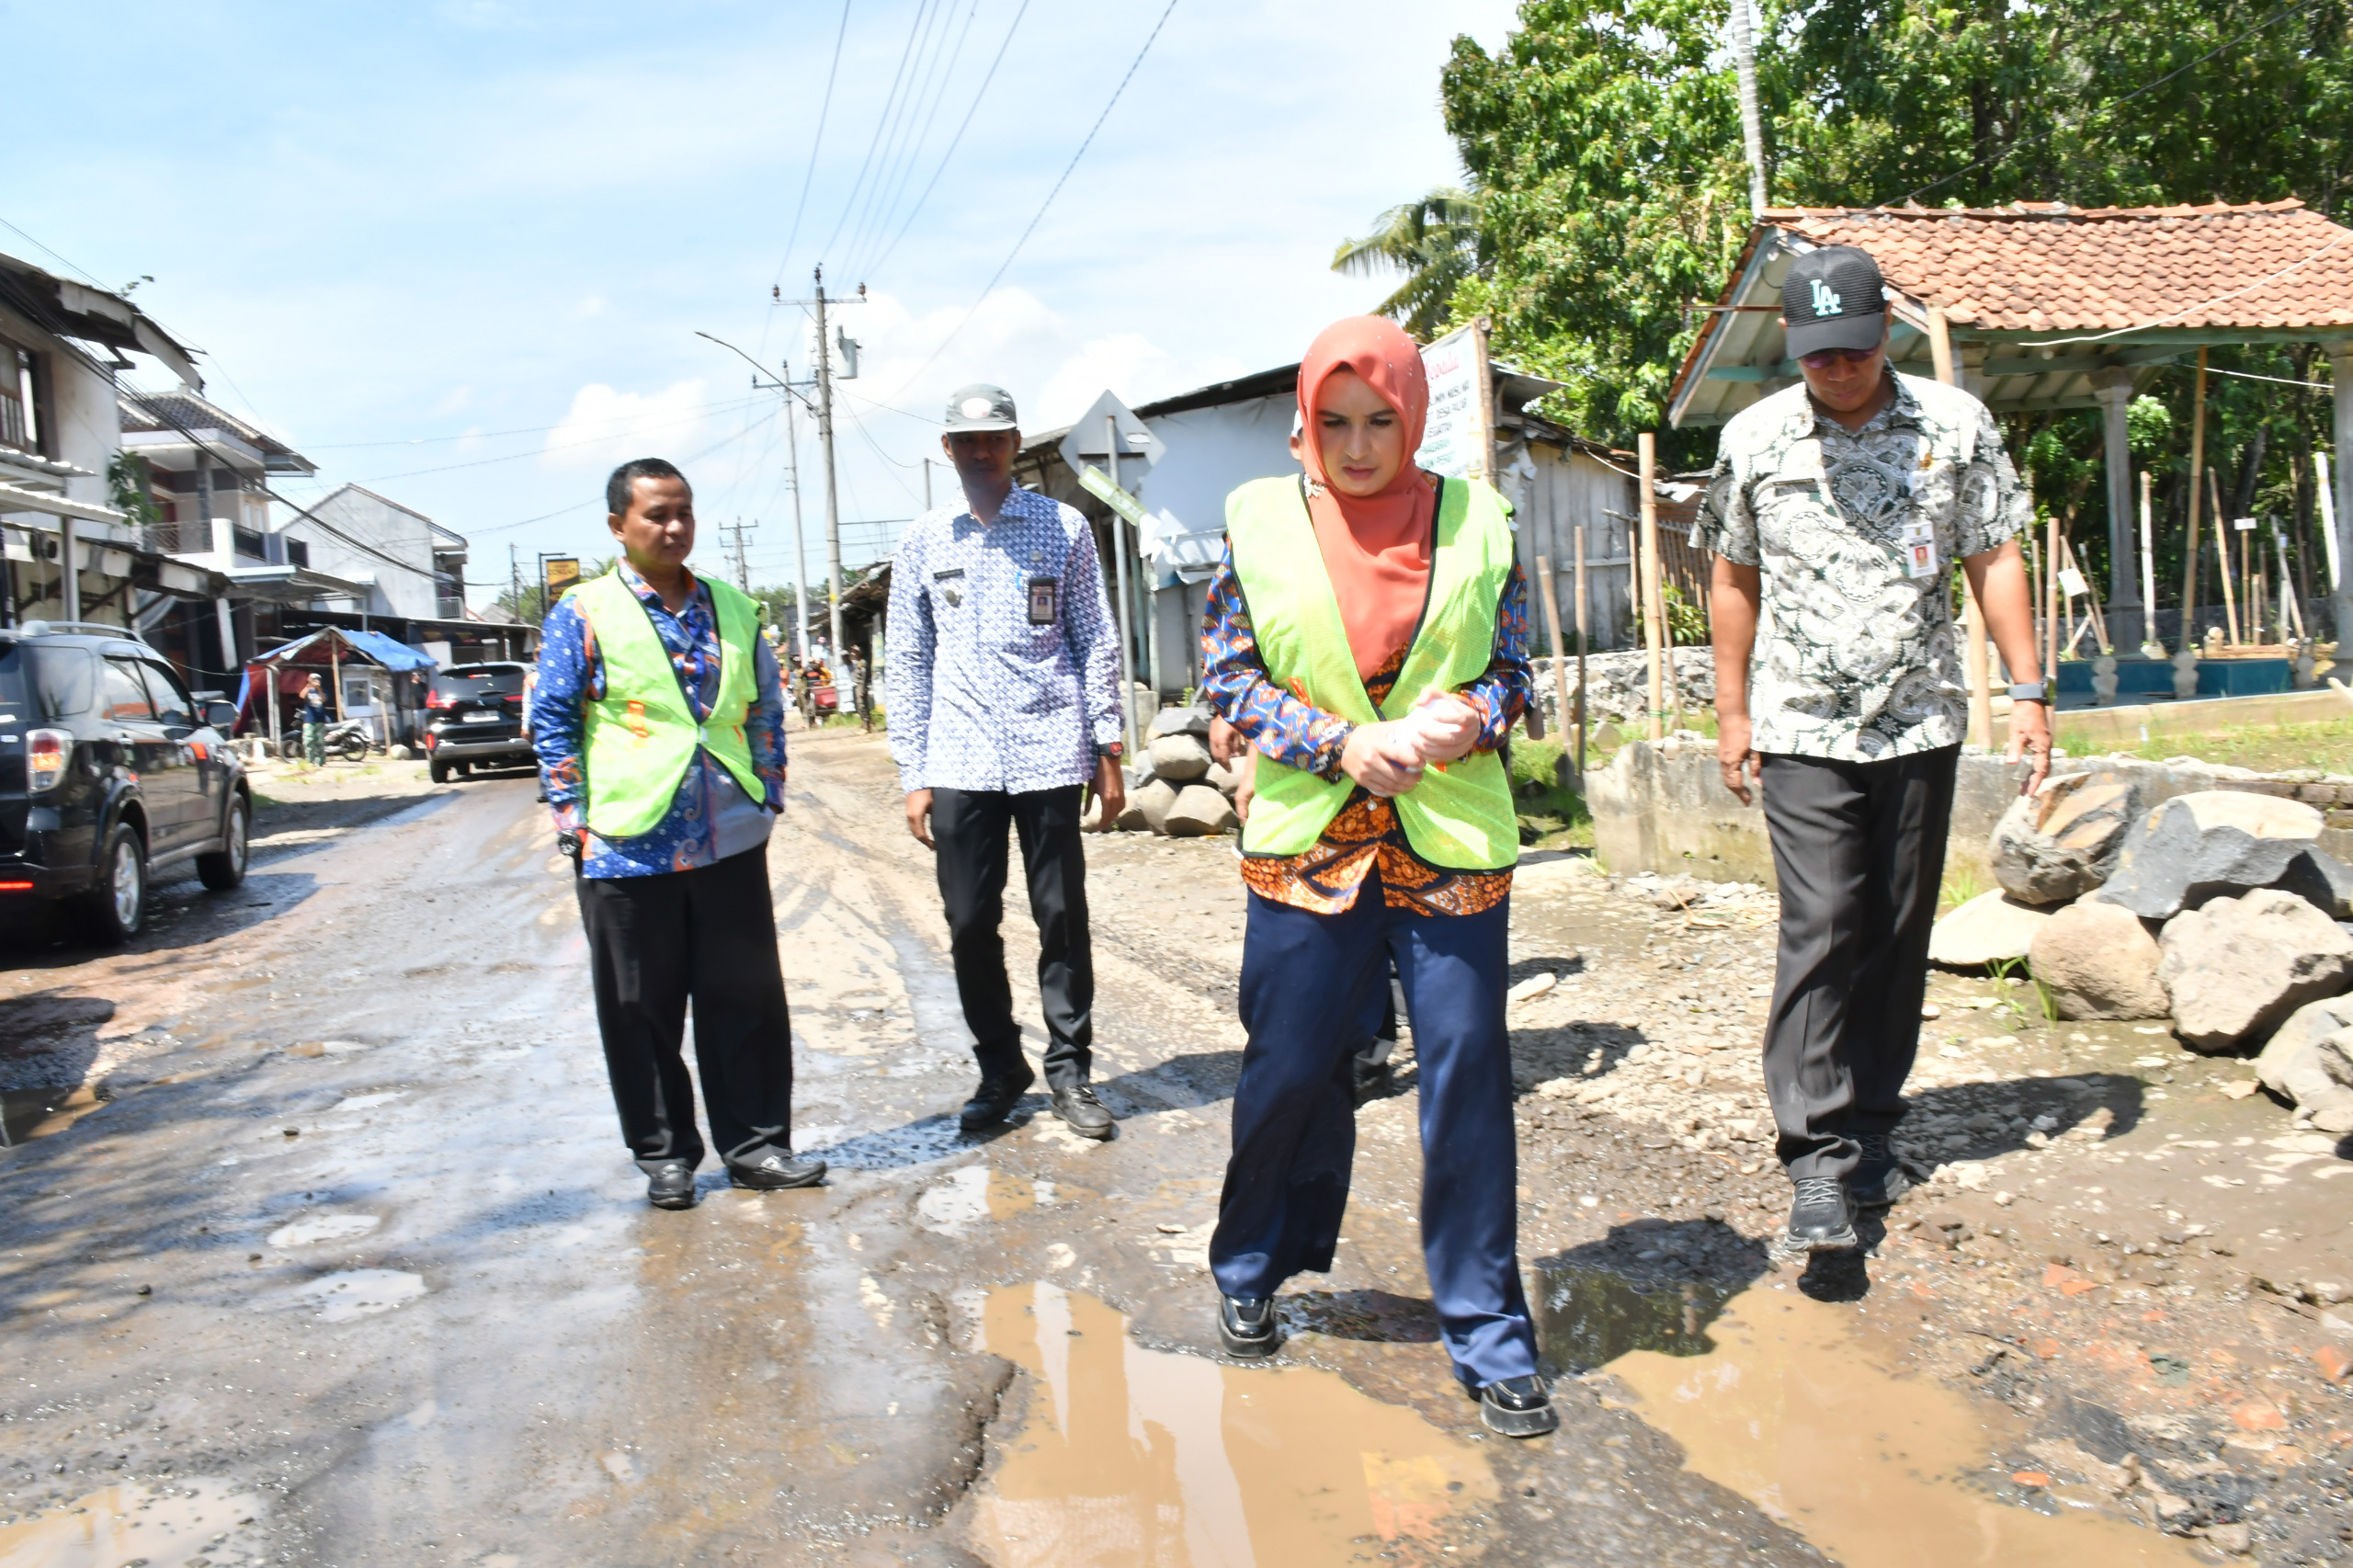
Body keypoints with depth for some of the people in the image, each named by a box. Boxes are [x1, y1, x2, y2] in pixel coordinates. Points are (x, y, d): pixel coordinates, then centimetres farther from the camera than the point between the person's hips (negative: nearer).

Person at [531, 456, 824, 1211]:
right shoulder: (582, 616, -1)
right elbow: (552, 723, -1)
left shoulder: (732, 608, 11)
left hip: (730, 840, 3)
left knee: (747, 996, 7)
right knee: (642, 1008, 7)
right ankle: (664, 1154, 21)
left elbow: (766, 708, 16)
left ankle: (756, 1144, 20)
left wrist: (767, 798, 10)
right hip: (627, 845, -3)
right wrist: (577, 821, -7)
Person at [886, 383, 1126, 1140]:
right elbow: (909, 662, 10)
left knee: (1063, 919, 3)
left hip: (1048, 751, -2)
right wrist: (913, 773, 5)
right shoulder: (923, 541, 9)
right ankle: (1000, 1068, 22)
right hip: (960, 760, 2)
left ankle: (1069, 1069, 17)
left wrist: (1108, 749, 0)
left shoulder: (1063, 528, 5)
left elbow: (1096, 642, 6)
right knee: (970, 924, 5)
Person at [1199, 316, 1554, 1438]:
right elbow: (1226, 676, 1)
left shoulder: (1473, 518, 4)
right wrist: (1342, 743, -12)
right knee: (1289, 1069, 9)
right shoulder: (1259, 519, 2)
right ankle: (1252, 1272, 35)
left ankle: (1489, 1336, 16)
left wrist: (1465, 722, -15)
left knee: (1468, 1079, 1)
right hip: (1306, 841, 0)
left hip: (1452, 841, 1)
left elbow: (1512, 666, 8)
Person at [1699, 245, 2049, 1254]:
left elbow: (1995, 560, 6)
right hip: (1803, 728, -1)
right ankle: (1820, 1158, -9)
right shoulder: (1753, 439, 2)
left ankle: (1870, 1131, 21)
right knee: (1821, 930, -10)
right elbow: (1733, 578, 9)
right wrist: (1731, 710, 7)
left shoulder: (1954, 424, 2)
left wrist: (2028, 690, 0)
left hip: (1921, 721, 2)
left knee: (1898, 936, 7)